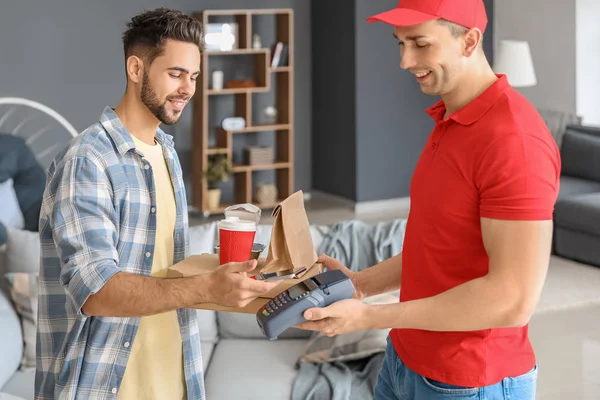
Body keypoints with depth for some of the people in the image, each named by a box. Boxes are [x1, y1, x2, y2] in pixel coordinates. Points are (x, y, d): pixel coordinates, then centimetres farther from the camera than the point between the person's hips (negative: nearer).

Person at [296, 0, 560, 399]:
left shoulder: (514, 140, -23)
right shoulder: (450, 122, 8)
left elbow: (514, 300, -26)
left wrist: (369, 317, -24)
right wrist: (362, 283, 0)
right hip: (406, 361, 8)